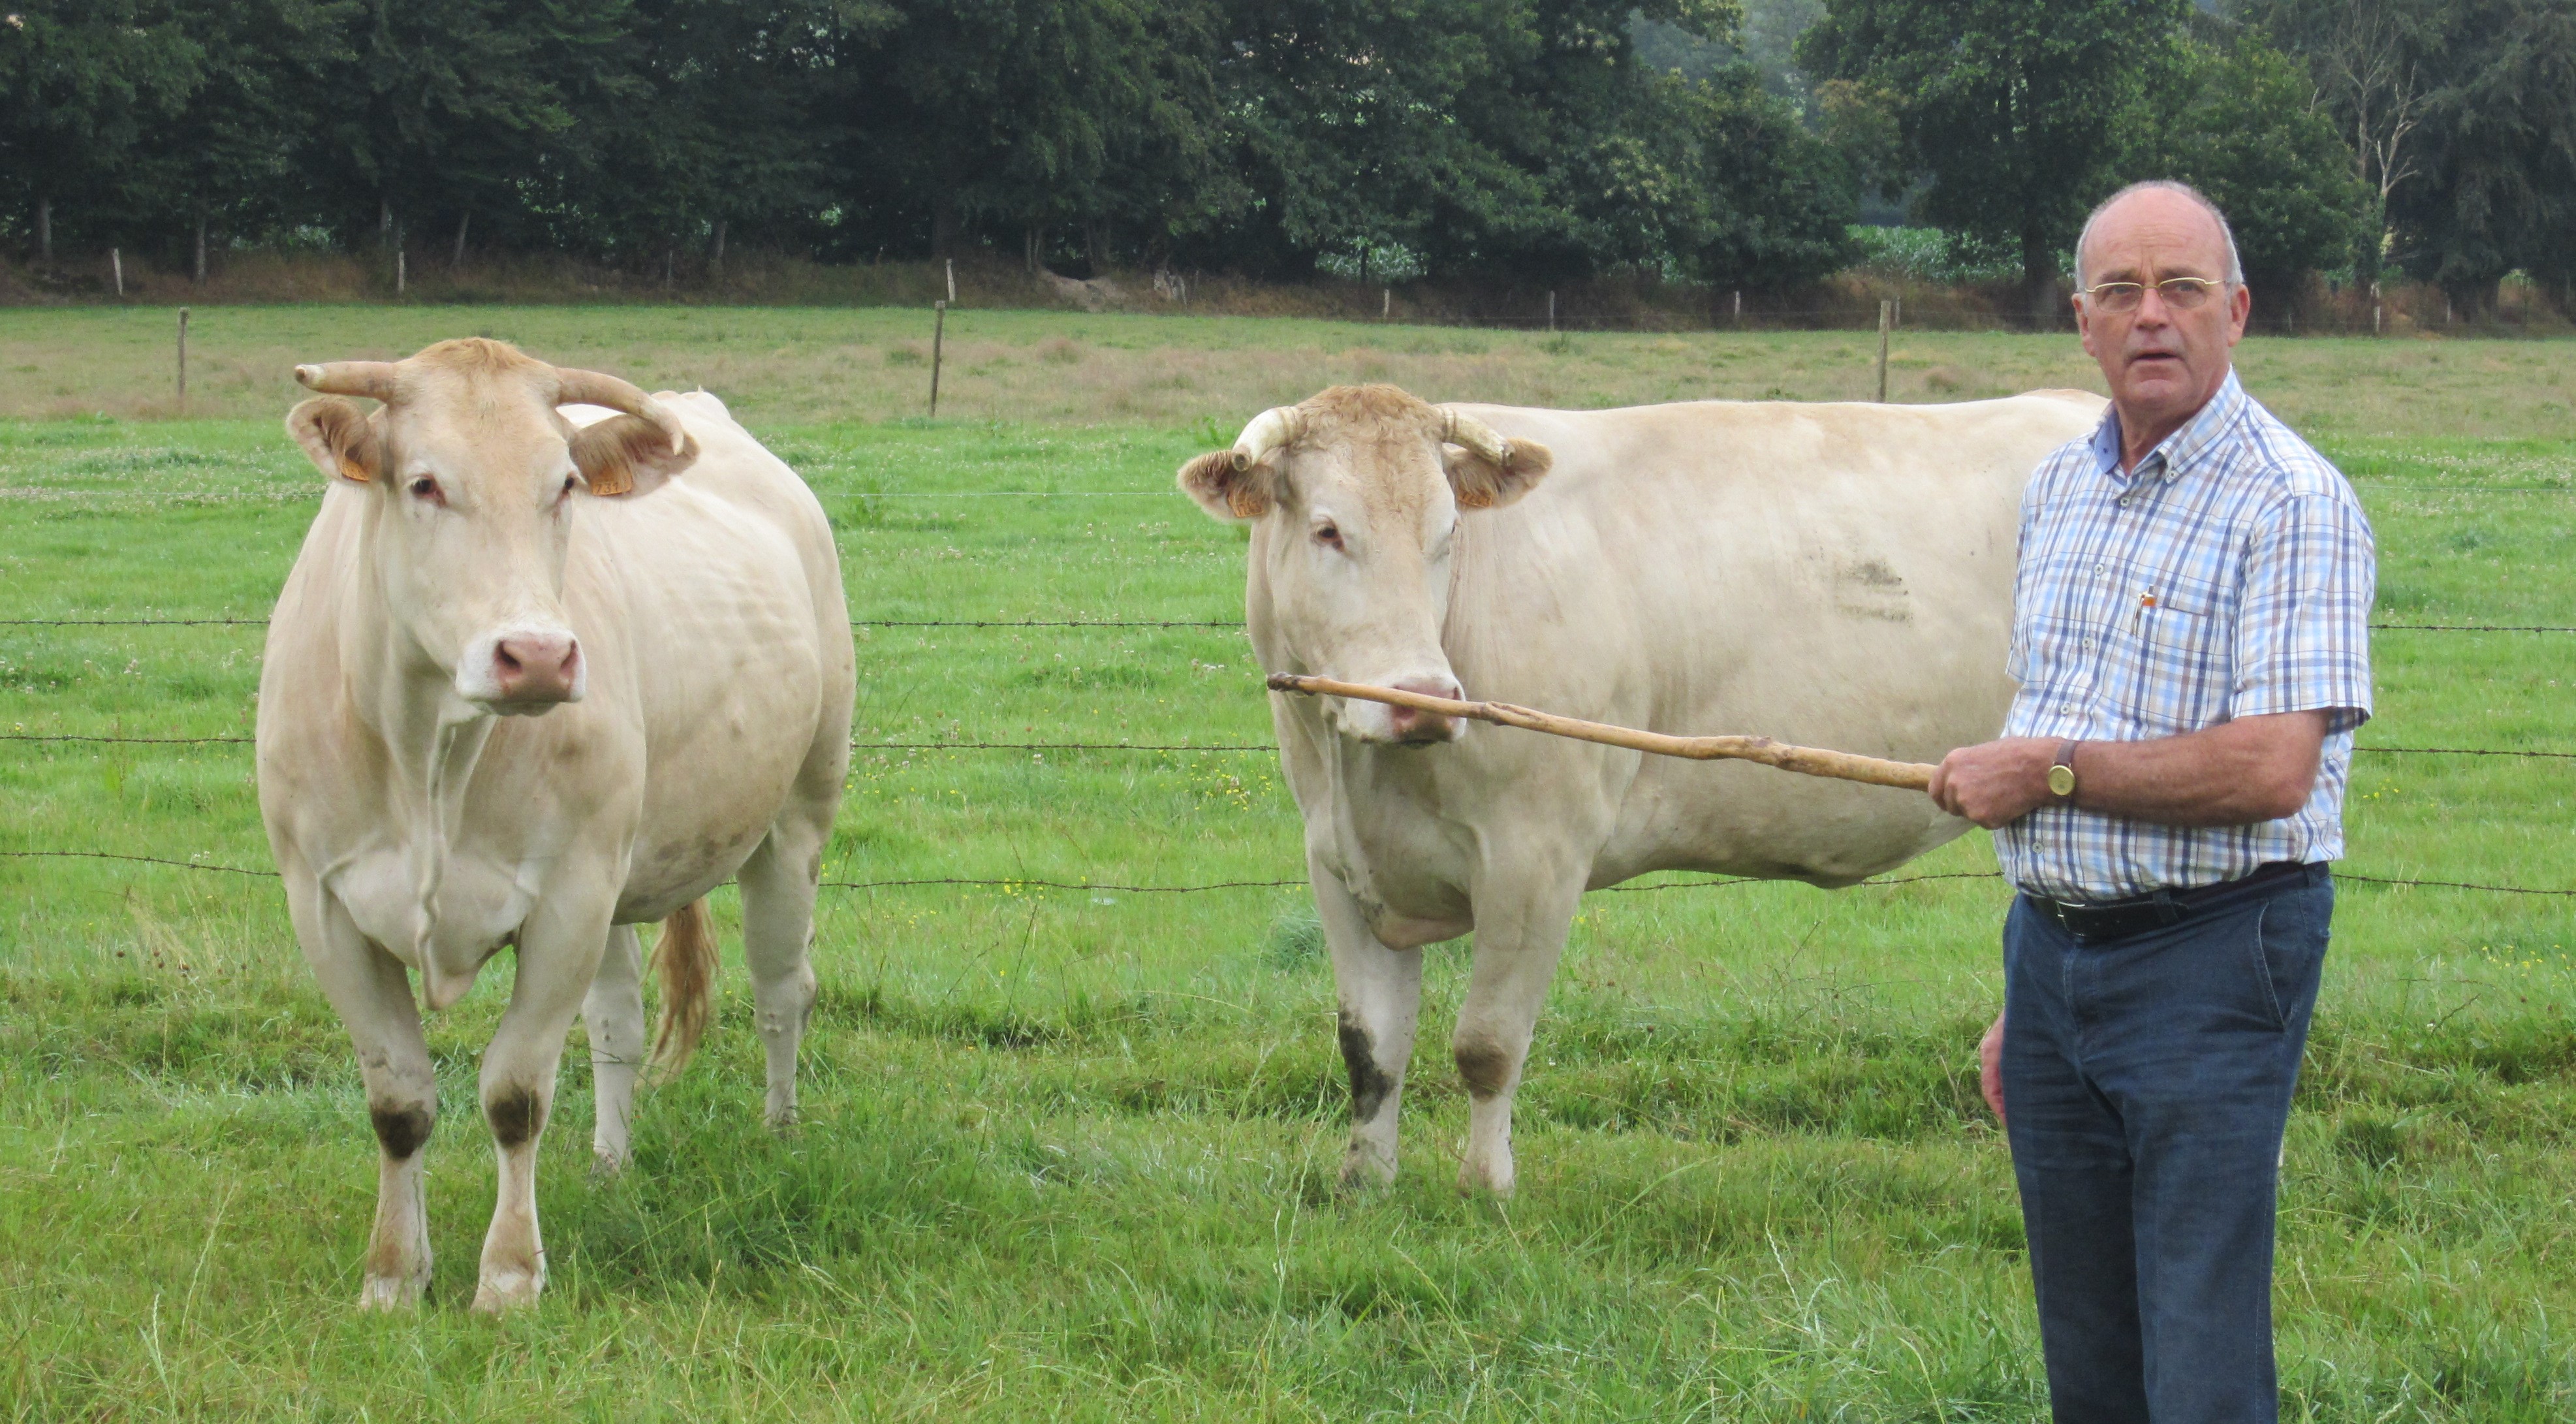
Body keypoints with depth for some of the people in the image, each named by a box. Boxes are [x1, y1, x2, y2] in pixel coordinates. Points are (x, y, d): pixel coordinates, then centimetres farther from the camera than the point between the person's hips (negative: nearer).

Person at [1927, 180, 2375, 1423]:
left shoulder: (2293, 505, -12)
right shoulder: (2060, 491, 13)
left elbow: (2270, 768, -23)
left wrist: (2049, 770, -14)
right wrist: (2025, 1000, 18)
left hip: (2208, 959, -8)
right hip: (2055, 944, 8)